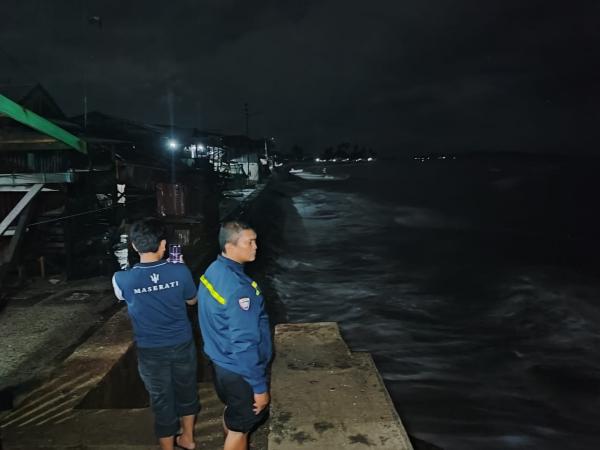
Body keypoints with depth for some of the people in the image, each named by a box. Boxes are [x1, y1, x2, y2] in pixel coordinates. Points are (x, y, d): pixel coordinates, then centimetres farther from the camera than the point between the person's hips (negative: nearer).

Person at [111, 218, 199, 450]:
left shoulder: (122, 279, -18)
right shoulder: (180, 271, -17)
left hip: (151, 350, -2)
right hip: (182, 344, 2)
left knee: (162, 400, 15)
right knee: (186, 391, 24)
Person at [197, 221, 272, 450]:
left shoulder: (213, 270, -3)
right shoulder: (238, 288, -32)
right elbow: (244, 343, -29)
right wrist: (259, 386, -18)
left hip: (220, 361, 9)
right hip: (239, 371, -9)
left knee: (231, 411, 29)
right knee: (240, 426, 13)